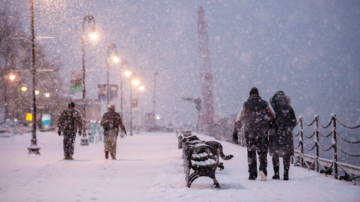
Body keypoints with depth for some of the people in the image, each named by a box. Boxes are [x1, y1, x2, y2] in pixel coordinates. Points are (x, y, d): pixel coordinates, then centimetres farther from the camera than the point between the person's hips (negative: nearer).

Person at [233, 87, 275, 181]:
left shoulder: (246, 105, -2)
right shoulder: (264, 104, 1)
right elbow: (272, 119, 4)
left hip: (249, 133, 0)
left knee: (251, 154, 10)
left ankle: (252, 174, 7)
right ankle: (263, 169, -19)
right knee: (262, 152, 6)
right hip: (262, 133, 0)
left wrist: (235, 132, 5)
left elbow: (239, 120, -2)